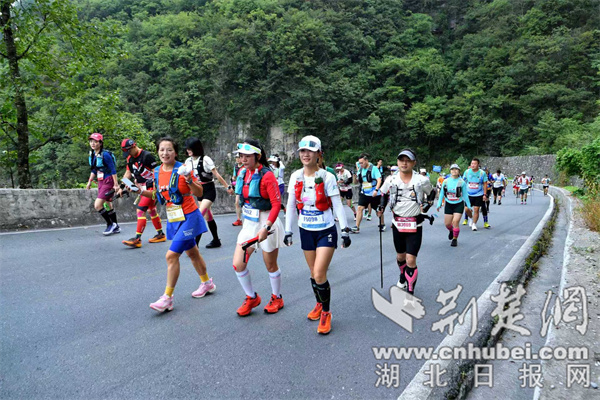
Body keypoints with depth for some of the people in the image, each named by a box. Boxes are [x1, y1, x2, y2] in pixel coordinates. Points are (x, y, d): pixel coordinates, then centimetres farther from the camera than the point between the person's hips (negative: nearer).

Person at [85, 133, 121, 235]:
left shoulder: (105, 155, -18)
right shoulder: (92, 155, 7)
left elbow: (113, 170, -18)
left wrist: (116, 184, -18)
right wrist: (89, 182, 17)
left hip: (108, 182, -9)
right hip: (101, 182, 9)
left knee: (97, 205, -14)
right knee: (108, 205, 15)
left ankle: (111, 224, 2)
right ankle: (116, 227, 26)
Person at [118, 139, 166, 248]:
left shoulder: (147, 155, -15)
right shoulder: (130, 158, 10)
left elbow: (156, 172, -15)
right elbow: (128, 173, 17)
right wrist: (121, 188, 10)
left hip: (151, 186, -9)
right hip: (142, 188, 9)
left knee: (141, 210, -14)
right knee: (151, 210, 14)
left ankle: (137, 239, -13)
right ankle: (161, 235, 25)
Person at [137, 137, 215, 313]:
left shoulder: (183, 170, -16)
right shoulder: (157, 172, 2)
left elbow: (199, 193, -15)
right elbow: (157, 194, 14)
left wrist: (189, 180, -31)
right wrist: (143, 191, -2)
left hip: (188, 218, -7)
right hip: (173, 219, 7)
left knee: (172, 255, -13)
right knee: (191, 252, 20)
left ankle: (167, 298, -1)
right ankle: (207, 283, 39)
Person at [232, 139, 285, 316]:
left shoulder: (267, 175, -17)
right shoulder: (242, 173, 4)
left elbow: (276, 204, -20)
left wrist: (266, 228, -27)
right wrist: (244, 218, 16)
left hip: (267, 223, -7)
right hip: (249, 223, 7)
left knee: (271, 265, 10)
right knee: (238, 264, 3)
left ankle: (277, 298, 33)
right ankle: (252, 298, 24)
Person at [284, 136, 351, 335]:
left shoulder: (327, 177, -11)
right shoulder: (295, 177, -1)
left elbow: (337, 205, -9)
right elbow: (291, 205, 6)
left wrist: (345, 230, -12)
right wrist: (288, 231, 7)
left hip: (326, 231, -4)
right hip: (306, 231, 4)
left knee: (319, 275, -11)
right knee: (313, 273, 14)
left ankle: (326, 313, 10)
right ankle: (319, 305, 38)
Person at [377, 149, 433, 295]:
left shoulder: (422, 180, -11)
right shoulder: (391, 180, -6)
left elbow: (431, 194, 10)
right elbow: (383, 193, 13)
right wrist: (380, 208, 0)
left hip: (415, 225, -2)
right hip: (397, 223, 3)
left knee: (411, 260, -10)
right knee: (400, 256, 20)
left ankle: (410, 292, 3)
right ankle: (403, 276, 51)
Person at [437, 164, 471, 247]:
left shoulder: (462, 182, -7)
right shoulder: (445, 181, -1)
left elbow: (465, 195, 2)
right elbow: (442, 193, 8)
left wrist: (468, 206, 5)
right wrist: (439, 204, 6)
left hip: (458, 205, -3)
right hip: (448, 204, 3)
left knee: (455, 222, -13)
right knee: (447, 223, 5)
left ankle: (455, 239, 5)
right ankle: (451, 231, 41)